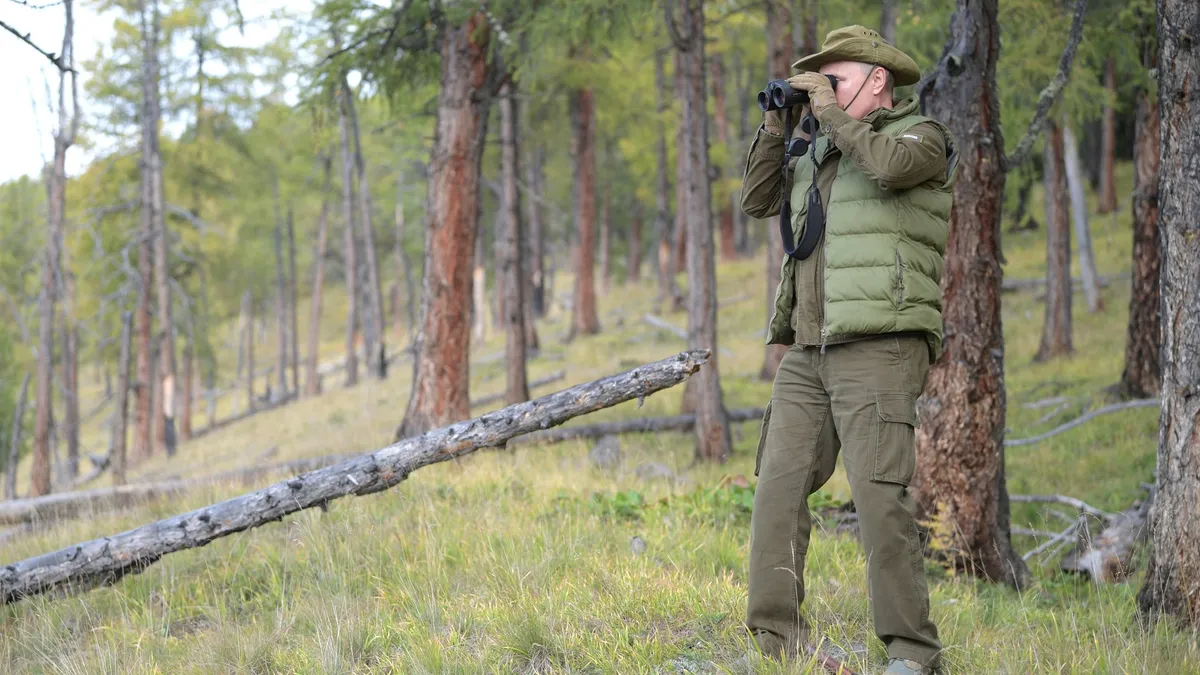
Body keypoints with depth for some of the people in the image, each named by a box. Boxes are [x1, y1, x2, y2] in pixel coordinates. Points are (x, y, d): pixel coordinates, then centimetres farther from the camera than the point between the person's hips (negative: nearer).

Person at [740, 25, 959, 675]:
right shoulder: (818, 152, 23)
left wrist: (830, 111, -7)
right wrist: (776, 126, 10)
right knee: (777, 490, -1)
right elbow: (756, 201, 20)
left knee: (880, 497, -14)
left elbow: (890, 164, -20)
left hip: (878, 348, -7)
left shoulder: (921, 135, 3)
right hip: (806, 353, 7)